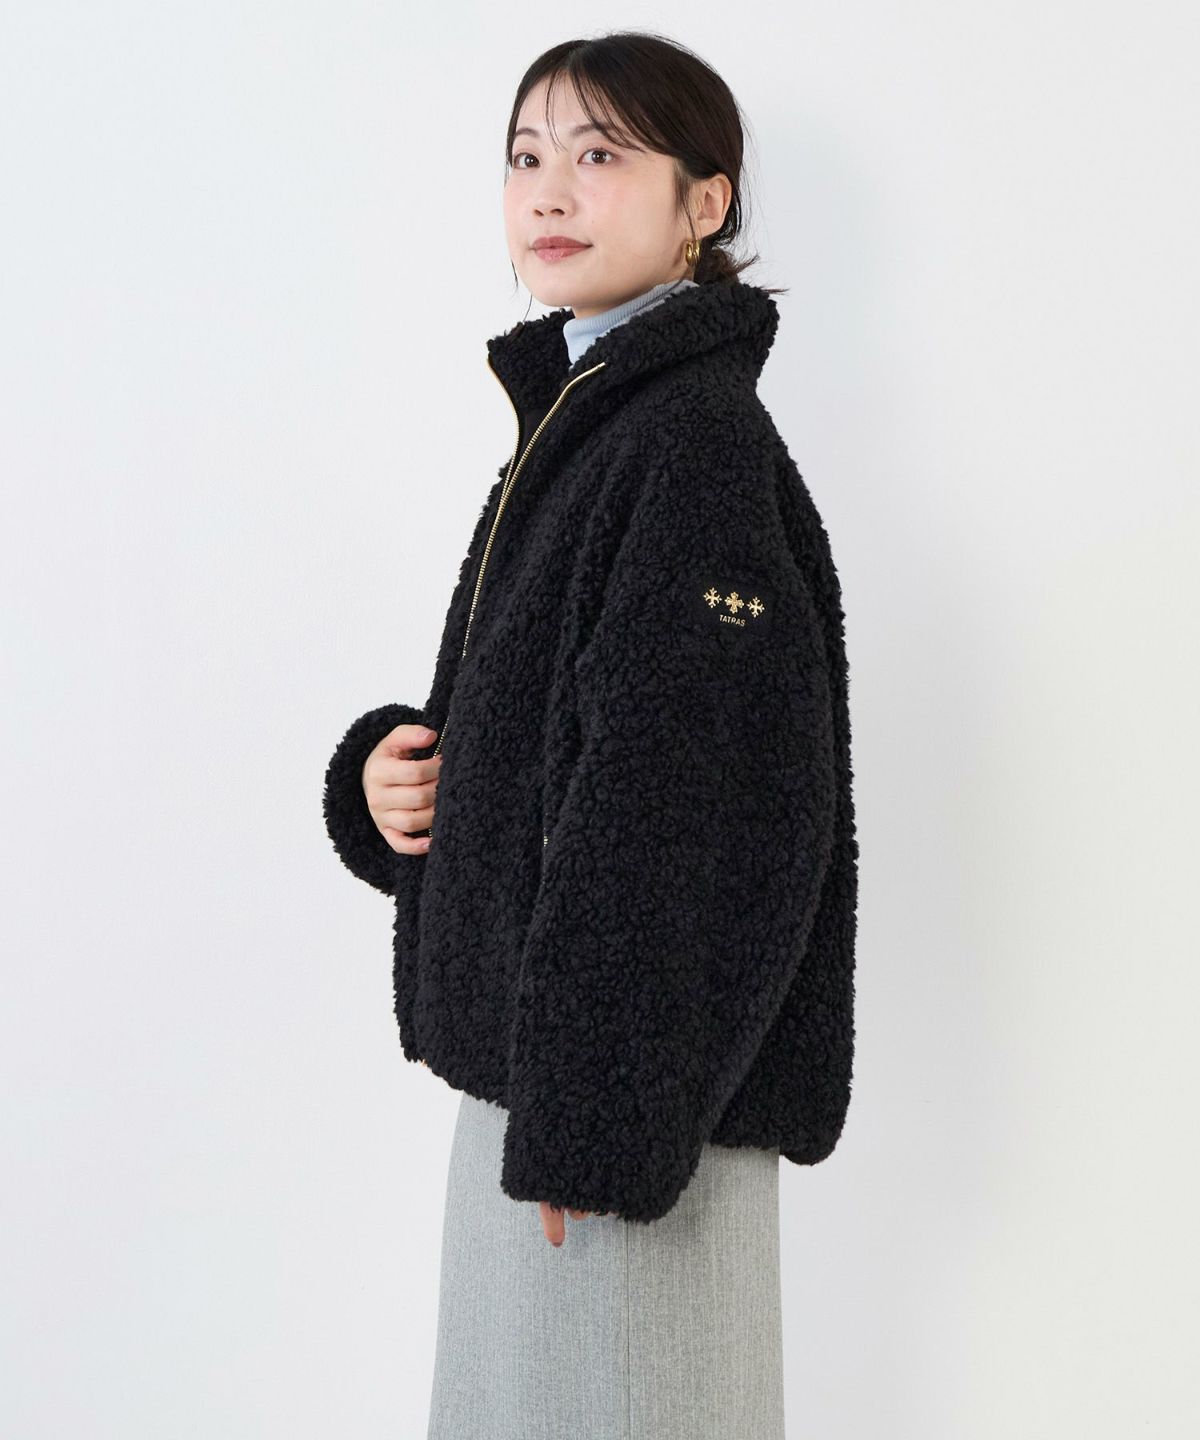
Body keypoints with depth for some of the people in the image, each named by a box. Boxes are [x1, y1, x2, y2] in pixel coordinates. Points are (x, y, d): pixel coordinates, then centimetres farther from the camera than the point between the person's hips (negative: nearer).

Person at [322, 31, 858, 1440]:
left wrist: (591, 1109, -21)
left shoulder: (700, 439, -16)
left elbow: (669, 797, -21)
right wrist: (385, 771, -1)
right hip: (535, 1038, 9)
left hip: (632, 1064, -9)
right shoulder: (574, 420, 11)